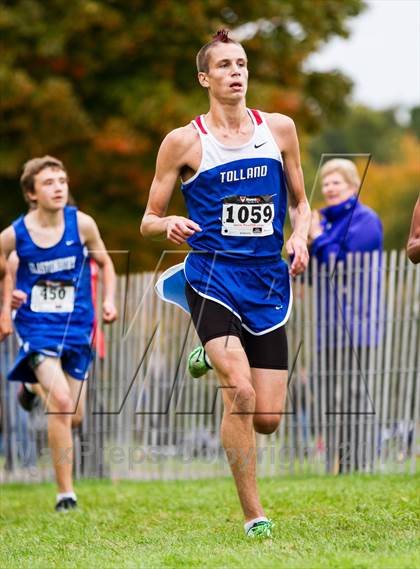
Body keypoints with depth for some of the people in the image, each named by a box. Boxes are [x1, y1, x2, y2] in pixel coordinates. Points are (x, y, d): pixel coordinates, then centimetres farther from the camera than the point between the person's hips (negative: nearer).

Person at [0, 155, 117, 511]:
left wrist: (109, 300, -2)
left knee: (74, 418, 8)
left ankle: (35, 384, 44)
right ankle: (66, 493, -12)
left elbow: (104, 263, 12)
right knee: (61, 402, -22)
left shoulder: (82, 224, -6)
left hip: (76, 328, 3)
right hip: (37, 326, -3)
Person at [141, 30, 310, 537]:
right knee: (241, 392, -24)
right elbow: (148, 220, 5)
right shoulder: (183, 142, 0)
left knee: (267, 418, 0)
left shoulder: (279, 129, 8)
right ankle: (253, 515, -12)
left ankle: (217, 355, 34)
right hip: (213, 276, -3)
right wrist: (169, 225, -18)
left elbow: (299, 201, 20)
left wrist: (300, 236, -1)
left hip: (267, 281, 3)